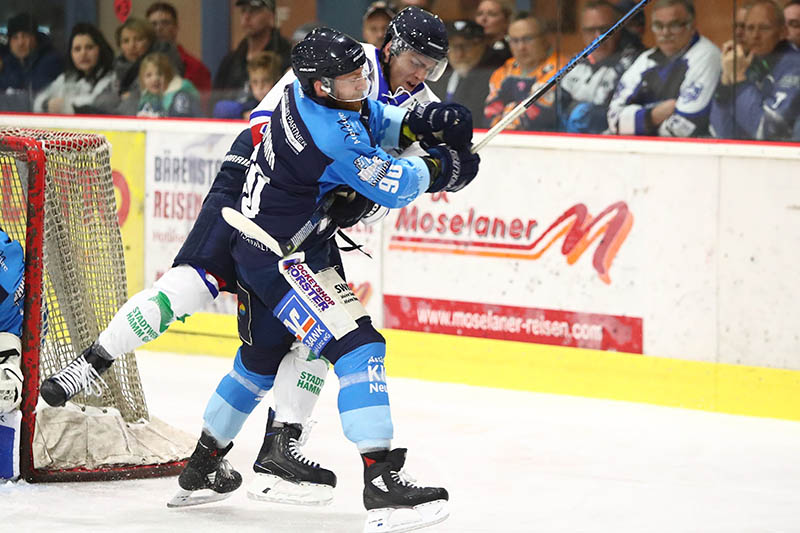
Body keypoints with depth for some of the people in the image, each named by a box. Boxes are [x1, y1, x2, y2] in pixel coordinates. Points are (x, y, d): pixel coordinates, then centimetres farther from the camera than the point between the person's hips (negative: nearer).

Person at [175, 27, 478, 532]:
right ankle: (380, 479, -25)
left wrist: (424, 121, -2)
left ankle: (204, 463, 43)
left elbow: (372, 121, 16)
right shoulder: (329, 133, -29)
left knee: (262, 358, 27)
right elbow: (395, 187, -23)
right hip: (281, 257, -11)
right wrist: (443, 167, -5)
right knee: (356, 344, -19)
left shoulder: (308, 89, -2)